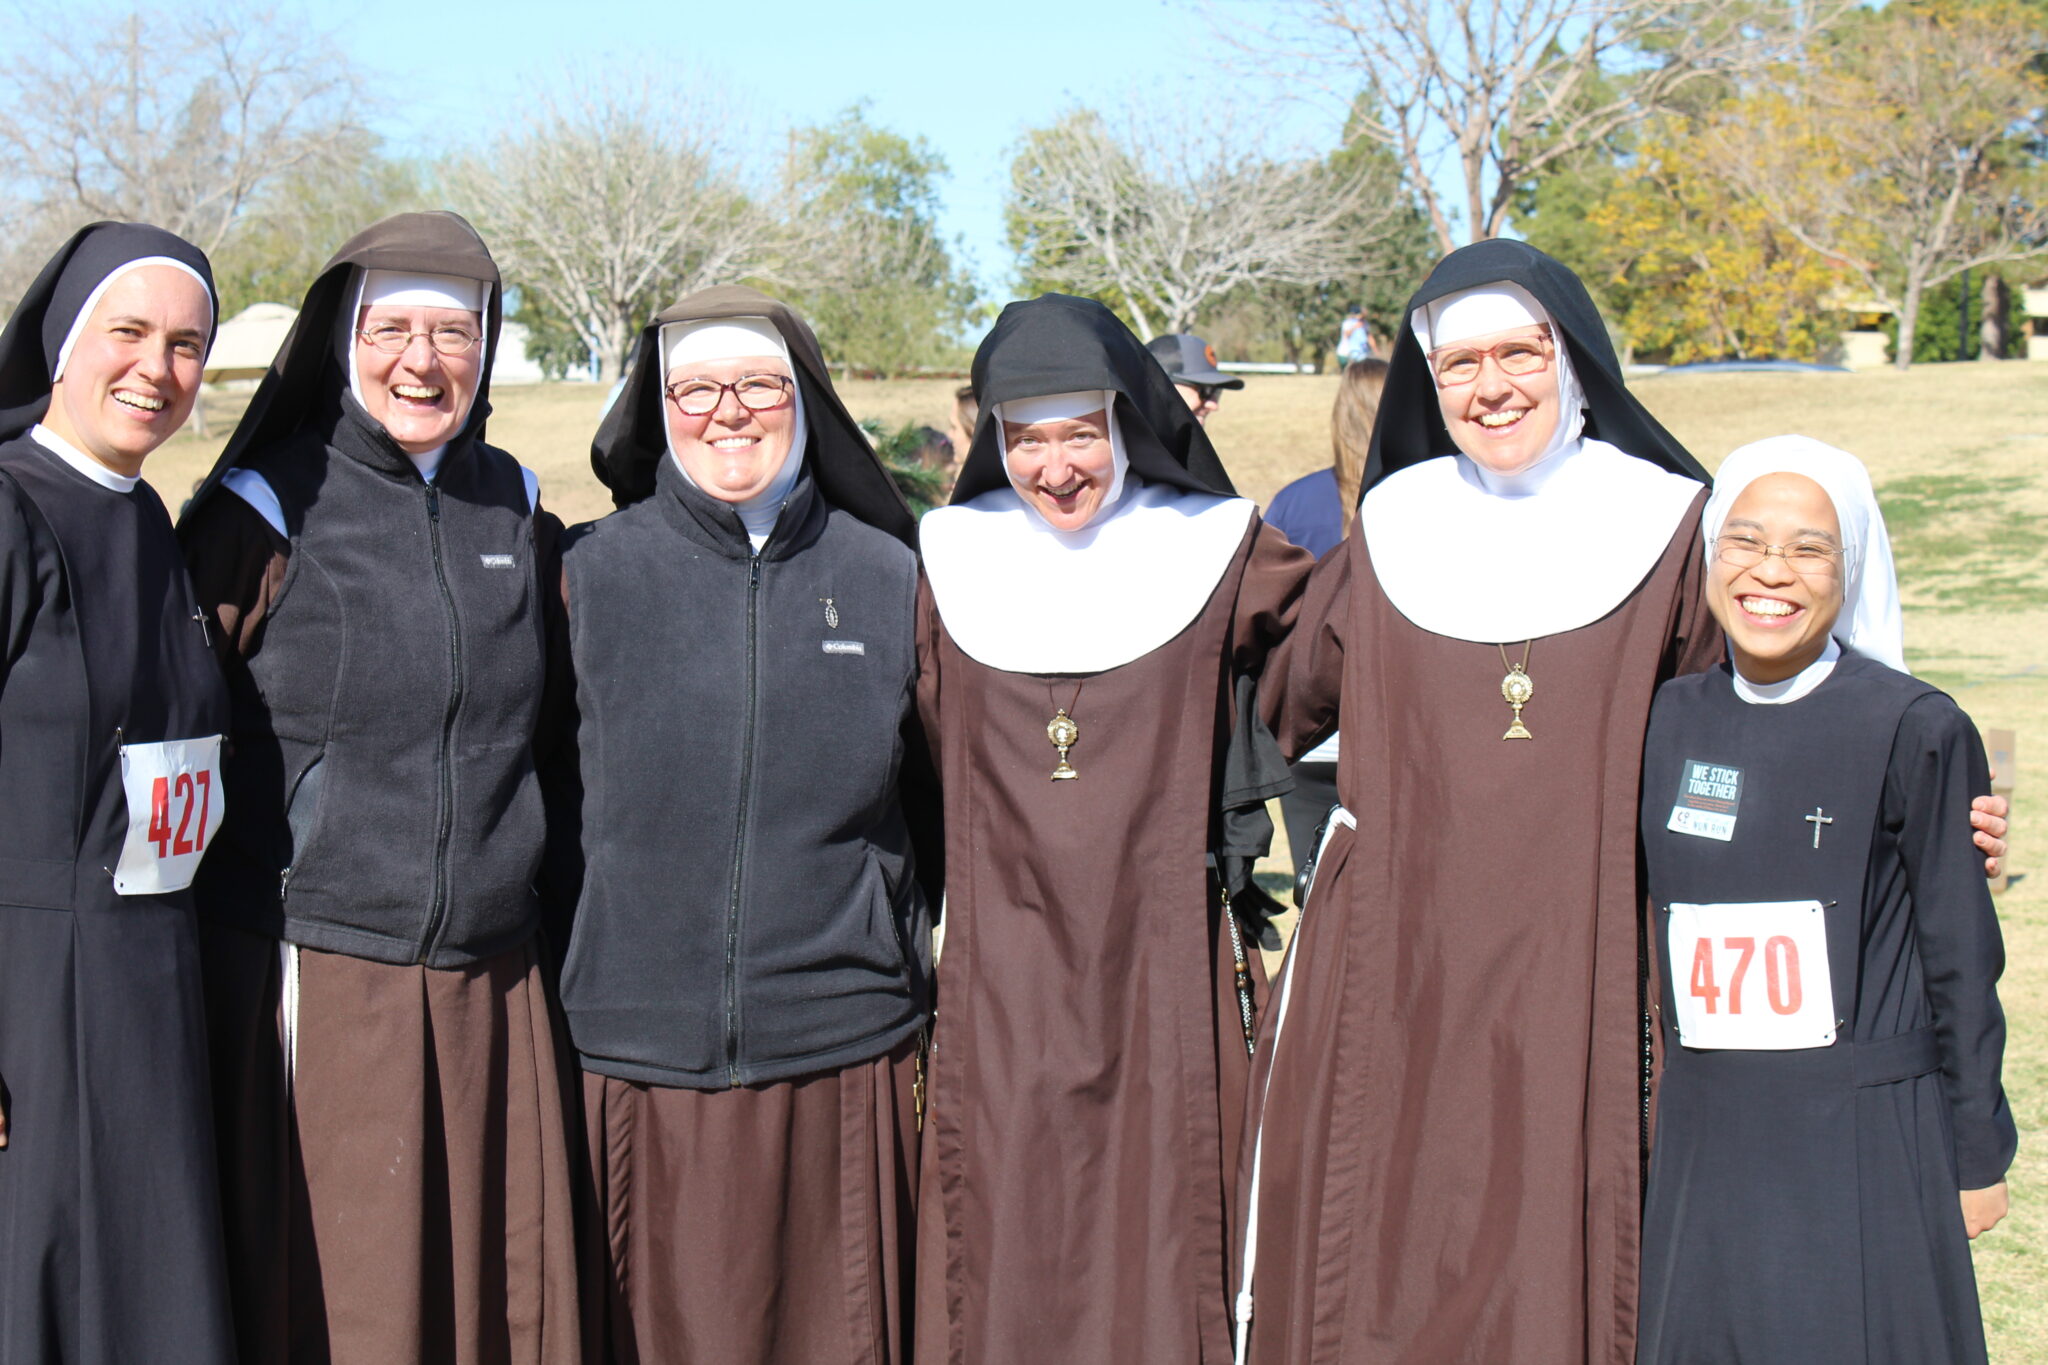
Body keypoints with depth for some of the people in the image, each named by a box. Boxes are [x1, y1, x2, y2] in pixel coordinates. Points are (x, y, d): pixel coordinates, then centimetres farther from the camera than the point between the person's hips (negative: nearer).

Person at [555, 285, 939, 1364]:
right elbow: (545, 802, 8)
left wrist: (922, 986, 12)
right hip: (642, 1062, -1)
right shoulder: (592, 575, 2)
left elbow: (934, 807, 12)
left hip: (841, 1062, 1)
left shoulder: (886, 578, 5)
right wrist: (551, 987, 5)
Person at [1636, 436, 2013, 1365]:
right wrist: (1671, 1103, 12)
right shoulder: (1672, 722, 4)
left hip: (1865, 1142, -4)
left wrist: (1977, 1155, -1)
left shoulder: (1915, 731, -10)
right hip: (1708, 1138, 5)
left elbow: (1961, 959, -5)